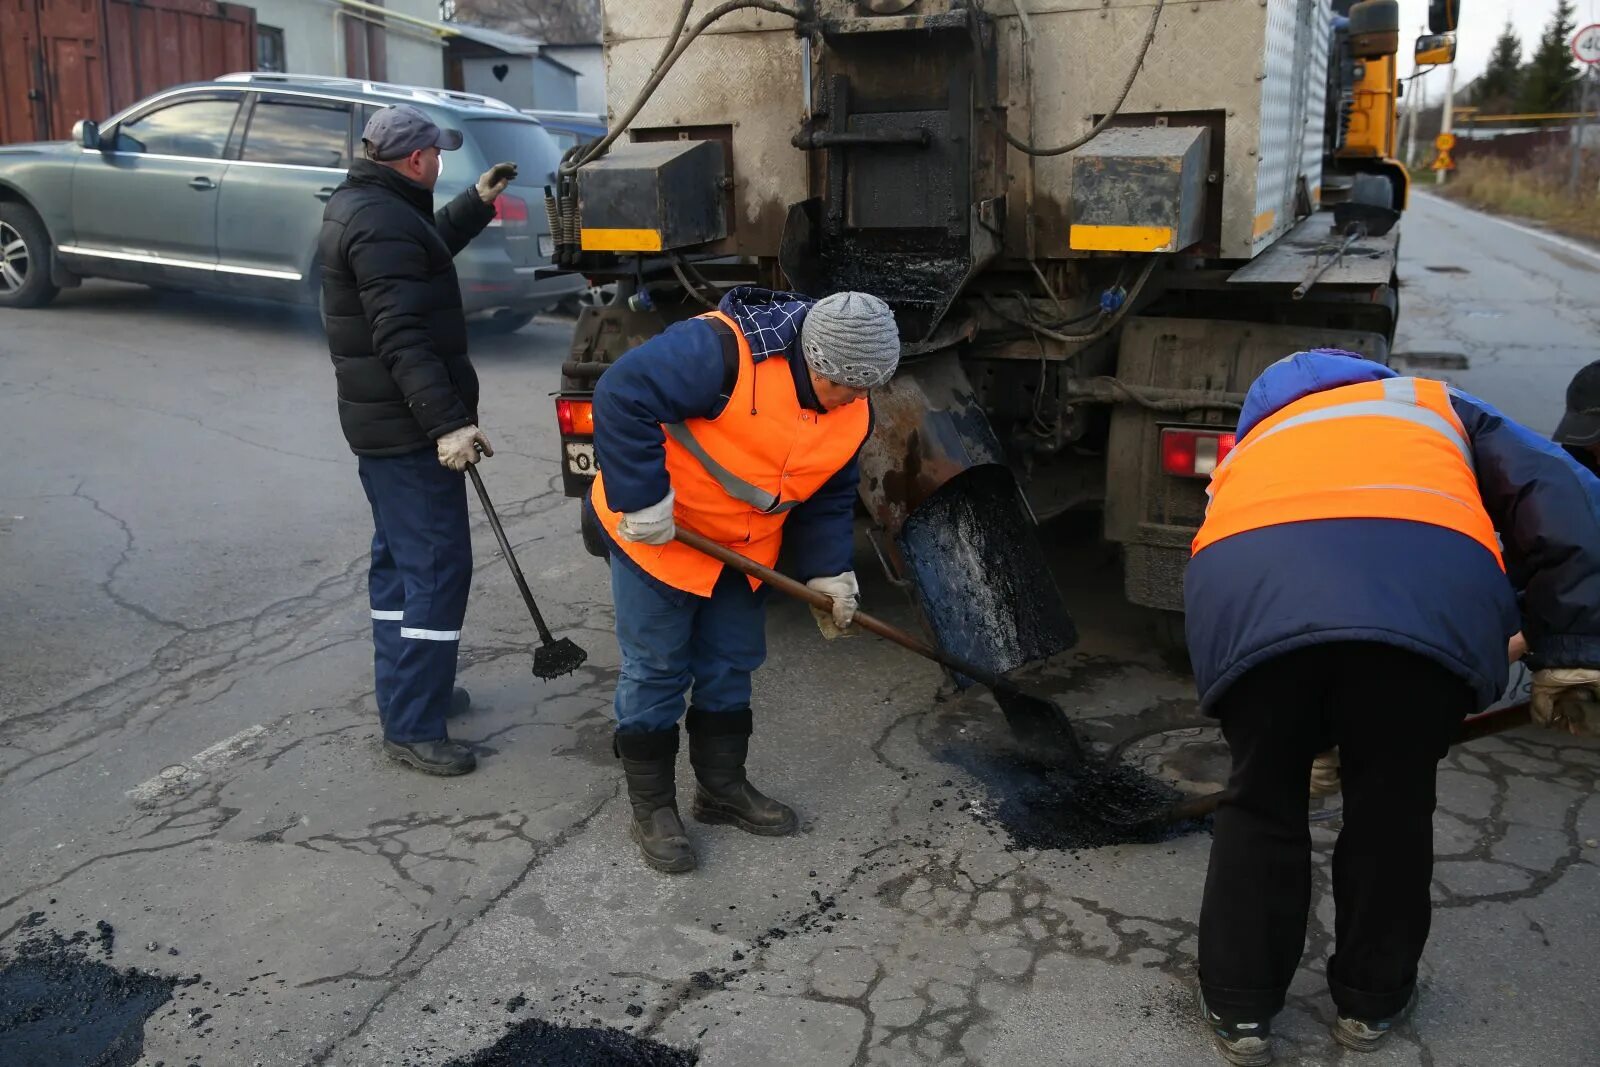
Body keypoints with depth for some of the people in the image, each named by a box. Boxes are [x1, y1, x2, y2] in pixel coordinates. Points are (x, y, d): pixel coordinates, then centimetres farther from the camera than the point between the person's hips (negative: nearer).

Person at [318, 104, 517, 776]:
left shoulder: (359, 205, 14)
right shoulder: (384, 225, -20)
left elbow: (429, 245, 33)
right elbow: (402, 338, -28)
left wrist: (478, 201, 32)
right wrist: (447, 423, -32)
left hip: (378, 422, 11)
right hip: (408, 428, -11)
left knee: (400, 559, 19)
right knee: (437, 568, -8)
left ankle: (403, 690, 31)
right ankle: (412, 727, -3)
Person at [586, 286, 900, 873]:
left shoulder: (852, 411, -6)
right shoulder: (723, 351, -32)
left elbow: (829, 498, 7)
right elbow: (621, 395, -34)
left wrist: (828, 572, 1)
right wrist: (641, 499, -32)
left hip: (741, 548, 7)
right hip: (657, 533, -7)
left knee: (731, 666, 15)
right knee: (656, 671, 2)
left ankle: (722, 788, 32)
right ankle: (652, 808, 17)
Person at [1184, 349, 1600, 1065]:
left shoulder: (1250, 447, 45)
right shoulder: (1440, 409, 39)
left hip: (1252, 591, 1)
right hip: (1429, 590, 0)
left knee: (1260, 799, 23)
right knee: (1393, 799, 23)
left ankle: (1239, 1008, 33)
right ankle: (1370, 1002, 40)